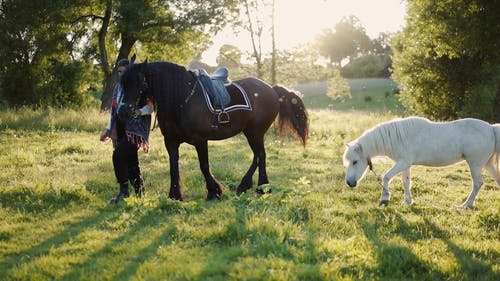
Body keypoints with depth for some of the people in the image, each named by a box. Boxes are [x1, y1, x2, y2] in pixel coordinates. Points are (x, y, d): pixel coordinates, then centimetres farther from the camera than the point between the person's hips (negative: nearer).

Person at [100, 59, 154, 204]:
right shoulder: (118, 87, 15)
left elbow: (151, 106, -7)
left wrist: (140, 112, -26)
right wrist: (108, 129, 16)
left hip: (135, 128, -7)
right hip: (120, 129, 7)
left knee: (118, 155, -20)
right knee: (130, 162, 11)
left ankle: (124, 191, -11)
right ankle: (140, 194, 23)